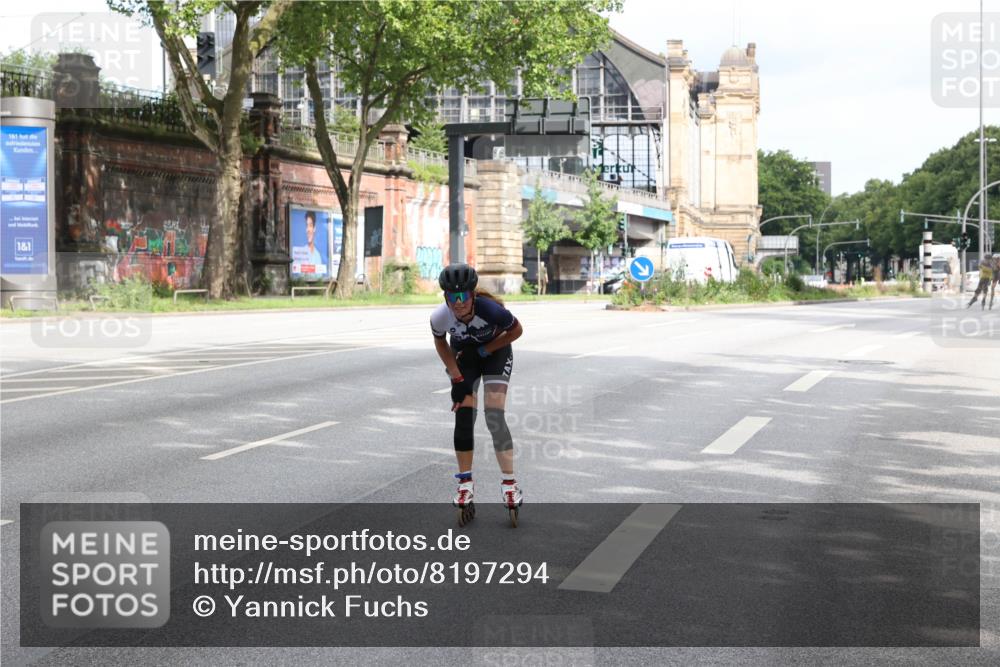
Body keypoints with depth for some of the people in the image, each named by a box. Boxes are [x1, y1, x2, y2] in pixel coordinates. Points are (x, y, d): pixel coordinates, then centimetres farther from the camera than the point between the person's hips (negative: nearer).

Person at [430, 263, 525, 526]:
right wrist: (457, 377, -10)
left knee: (495, 418, -13)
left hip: (495, 352, -2)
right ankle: (465, 484, 6)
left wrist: (485, 350, -18)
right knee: (463, 418, -6)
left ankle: (509, 483, -5)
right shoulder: (440, 317, -31)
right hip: (464, 355, 2)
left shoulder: (490, 309, -39)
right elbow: (440, 342, -6)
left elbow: (516, 330, -17)